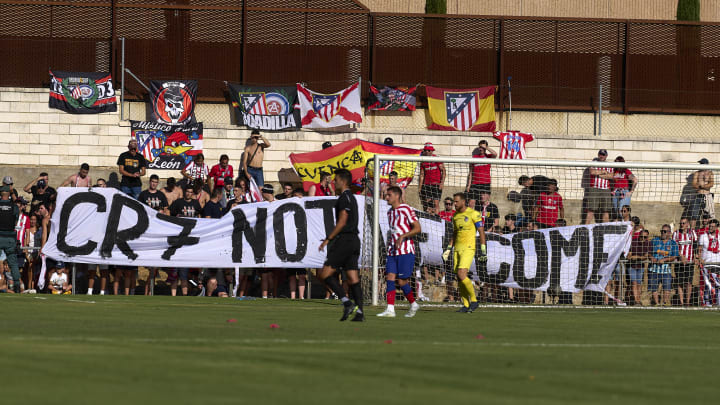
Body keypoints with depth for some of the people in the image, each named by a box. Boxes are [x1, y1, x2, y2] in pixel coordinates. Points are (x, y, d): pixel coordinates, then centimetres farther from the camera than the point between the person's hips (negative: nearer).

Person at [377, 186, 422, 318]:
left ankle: (413, 304, 14)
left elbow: (417, 228, -12)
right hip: (392, 251, 7)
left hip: (405, 251, -7)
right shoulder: (390, 212, 16)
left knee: (402, 281, -8)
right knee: (390, 277, -6)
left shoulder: (406, 209, -8)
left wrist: (402, 236, -21)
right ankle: (390, 309, -10)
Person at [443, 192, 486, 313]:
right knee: (459, 278, 2)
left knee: (462, 275, -19)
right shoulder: (455, 216, 14)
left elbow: (482, 232, -5)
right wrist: (448, 249, 18)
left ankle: (473, 300, -5)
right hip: (457, 249, 7)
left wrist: (483, 250, -9)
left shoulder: (473, 214, -7)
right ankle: (466, 305, 8)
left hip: (468, 248, -7)